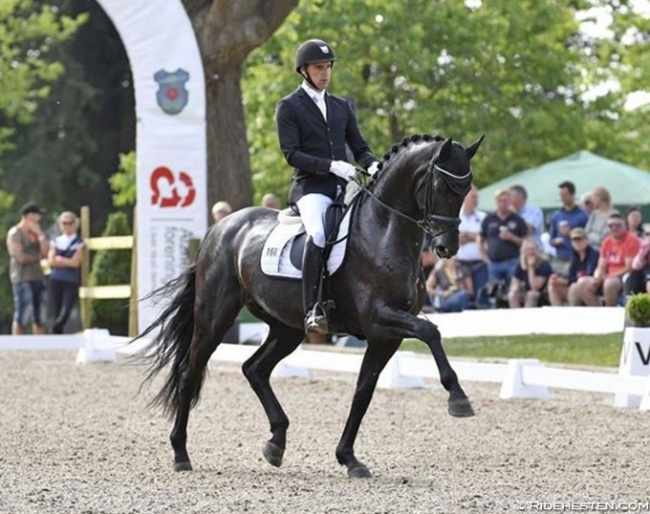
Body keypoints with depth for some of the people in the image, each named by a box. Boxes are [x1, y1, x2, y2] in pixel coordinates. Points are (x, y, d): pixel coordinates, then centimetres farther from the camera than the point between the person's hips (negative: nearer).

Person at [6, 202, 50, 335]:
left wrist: (39, 233, -1)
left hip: (37, 277, 7)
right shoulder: (15, 233, -5)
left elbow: (46, 252, 7)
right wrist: (37, 256, 1)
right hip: (22, 278, -7)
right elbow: (20, 257, -14)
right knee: (22, 315, -10)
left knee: (40, 316, 5)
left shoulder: (34, 233, 15)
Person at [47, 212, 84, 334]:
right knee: (57, 314, 3)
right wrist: (67, 261, -8)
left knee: (65, 312, -21)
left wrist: (59, 259, -2)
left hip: (71, 282, -3)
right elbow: (51, 261, 1)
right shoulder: (56, 242, 13)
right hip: (56, 280, 3)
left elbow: (75, 262, -8)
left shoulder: (79, 243, 4)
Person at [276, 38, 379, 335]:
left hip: (343, 188, 6)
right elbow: (291, 153, -6)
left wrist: (372, 165, -5)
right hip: (310, 187, -6)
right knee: (318, 233, -35)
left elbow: (359, 148, 19)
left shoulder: (341, 107, 21)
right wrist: (332, 165, -19)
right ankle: (312, 310, -38)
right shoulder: (288, 107, 4)